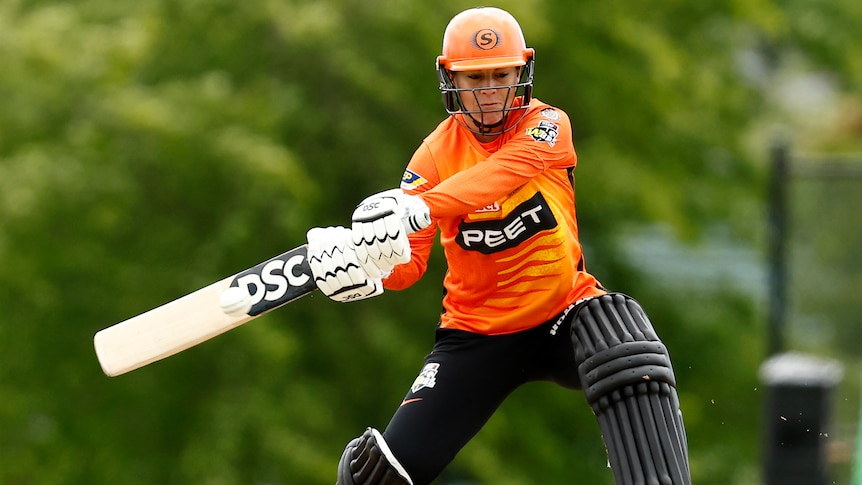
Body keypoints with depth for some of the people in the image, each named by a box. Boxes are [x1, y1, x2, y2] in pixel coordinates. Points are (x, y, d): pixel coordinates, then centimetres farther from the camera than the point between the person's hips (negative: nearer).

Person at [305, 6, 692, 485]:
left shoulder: (547, 125, -10)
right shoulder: (437, 152, -6)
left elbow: (507, 170, -34)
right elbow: (408, 260, -12)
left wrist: (416, 208, -49)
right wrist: (366, 270, -37)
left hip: (564, 307, -1)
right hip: (476, 331, 1)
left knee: (632, 364, -34)